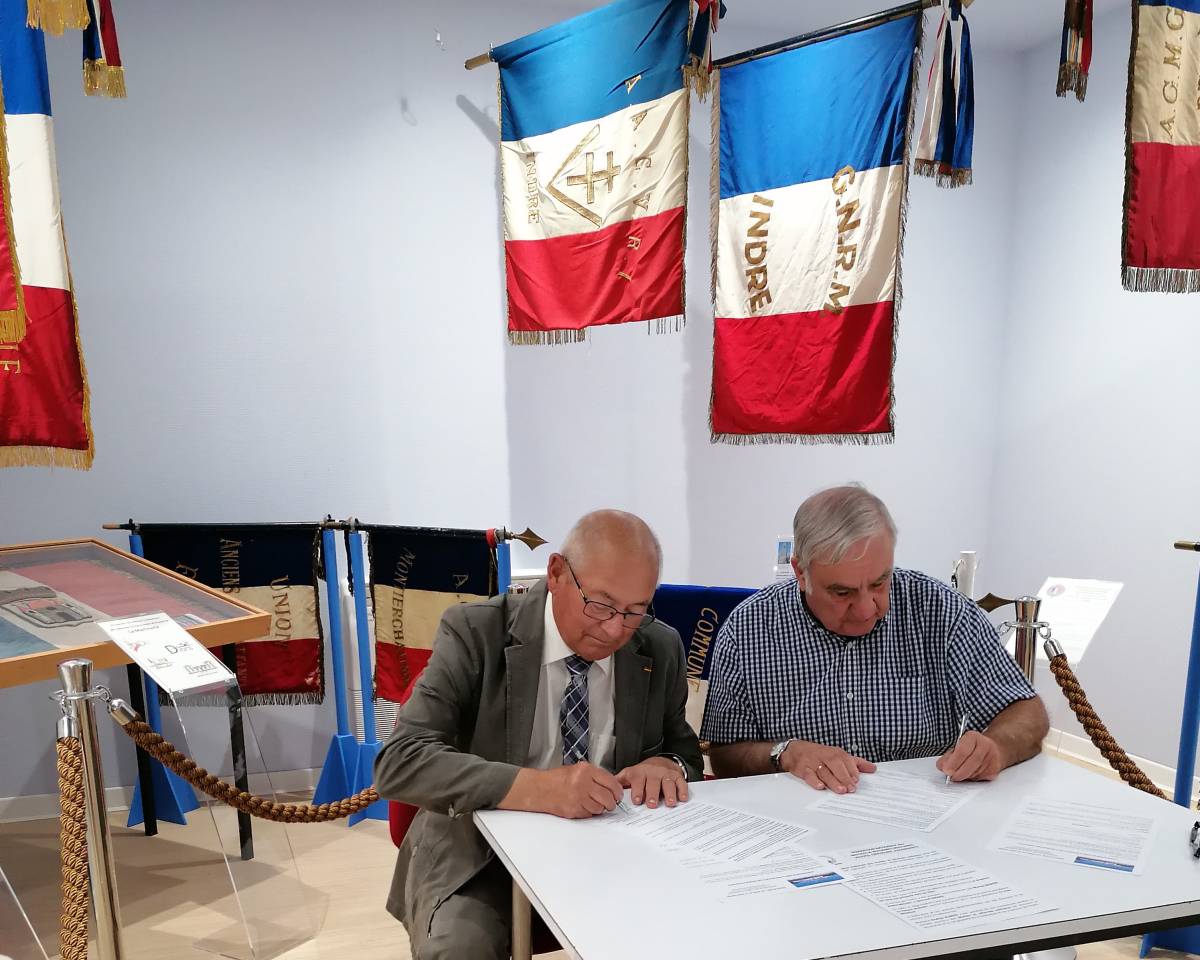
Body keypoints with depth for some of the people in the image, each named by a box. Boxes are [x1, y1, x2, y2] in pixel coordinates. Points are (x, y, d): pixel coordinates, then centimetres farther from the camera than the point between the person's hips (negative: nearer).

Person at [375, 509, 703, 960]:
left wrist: (666, 765, -16)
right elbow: (401, 762, -22)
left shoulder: (661, 650, -3)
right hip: (481, 855, -3)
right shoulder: (476, 633, -14)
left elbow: (686, 750, 10)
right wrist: (537, 788, -36)